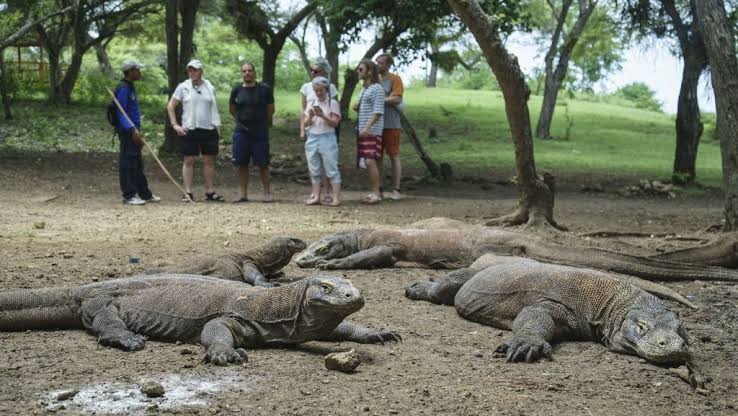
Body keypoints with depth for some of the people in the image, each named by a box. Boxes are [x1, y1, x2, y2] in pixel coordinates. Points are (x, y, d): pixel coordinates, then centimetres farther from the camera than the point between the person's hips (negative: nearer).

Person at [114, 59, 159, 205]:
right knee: (128, 164, -6)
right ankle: (129, 196, -3)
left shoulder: (131, 87, 17)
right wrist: (132, 130, -26)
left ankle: (145, 194, 21)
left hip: (134, 130, 10)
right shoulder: (123, 88, -14)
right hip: (127, 132, -10)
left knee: (138, 164, 15)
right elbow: (120, 112, -20)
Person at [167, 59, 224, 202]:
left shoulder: (209, 87, 9)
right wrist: (175, 125, -2)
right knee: (188, 161, -1)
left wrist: (217, 127, 8)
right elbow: (170, 106, 6)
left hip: (209, 129, 2)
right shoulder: (183, 87, 2)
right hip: (189, 130, -2)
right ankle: (188, 193, 2)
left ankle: (209, 192, 12)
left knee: (209, 161, 4)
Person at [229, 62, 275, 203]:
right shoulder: (237, 90, 4)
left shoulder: (264, 89, -3)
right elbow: (232, 108, 18)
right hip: (241, 132, 2)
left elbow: (271, 109, 6)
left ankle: (267, 192, 9)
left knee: (263, 164, 0)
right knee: (242, 164, 4)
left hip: (260, 132, -2)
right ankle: (243, 194, 11)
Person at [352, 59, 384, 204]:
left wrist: (367, 127, -24)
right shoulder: (363, 88, 17)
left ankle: (376, 193, -10)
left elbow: (378, 112, -16)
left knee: (370, 161, -14)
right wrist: (356, 106, 6)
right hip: (362, 130, 9)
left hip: (372, 131, -9)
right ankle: (373, 191, 13)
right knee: (366, 162, 7)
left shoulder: (377, 89, -9)